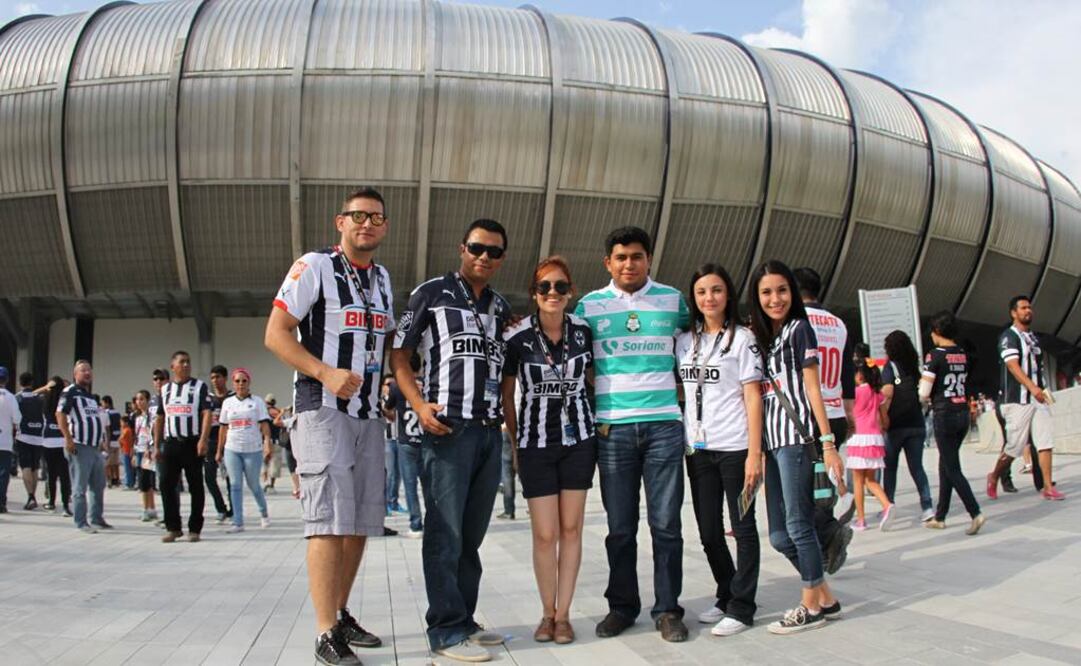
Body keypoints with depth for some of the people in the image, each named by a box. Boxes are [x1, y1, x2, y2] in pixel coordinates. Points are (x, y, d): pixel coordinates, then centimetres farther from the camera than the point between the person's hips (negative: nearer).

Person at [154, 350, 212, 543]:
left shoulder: (199, 386, 1)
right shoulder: (165, 389, 14)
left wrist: (203, 440, -18)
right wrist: (157, 445, 10)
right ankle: (173, 527, 13)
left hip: (192, 443, -4)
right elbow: (159, 418, 17)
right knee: (166, 485, 1)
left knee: (195, 487, 1)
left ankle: (195, 529, 9)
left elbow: (206, 414, -7)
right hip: (170, 443, 4)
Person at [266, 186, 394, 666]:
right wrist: (326, 373, -21)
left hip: (368, 414, 7)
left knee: (360, 523, 10)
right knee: (330, 520, -11)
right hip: (322, 410, -7)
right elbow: (276, 334, -9)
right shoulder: (314, 267, -5)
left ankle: (341, 615, 25)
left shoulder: (383, 279, 16)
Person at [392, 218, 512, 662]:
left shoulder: (501, 307, 16)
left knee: (472, 534, 12)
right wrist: (420, 406, -13)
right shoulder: (431, 293, 1)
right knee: (445, 533, -3)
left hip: (490, 430, 6)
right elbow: (399, 354, 0)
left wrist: (509, 417, 12)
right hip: (447, 427, -6)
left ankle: (464, 621, 22)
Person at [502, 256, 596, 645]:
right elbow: (506, 394, 1)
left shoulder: (583, 331, -3)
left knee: (571, 529, 5)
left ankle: (563, 614, 16)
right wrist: (514, 442, 3)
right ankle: (547, 613, 19)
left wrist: (596, 423, 7)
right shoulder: (516, 337, -9)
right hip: (535, 442, -2)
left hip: (578, 439, 2)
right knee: (545, 534, 0)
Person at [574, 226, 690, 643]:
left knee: (666, 524, 2)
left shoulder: (672, 299, 9)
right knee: (620, 527, 6)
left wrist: (679, 386, 11)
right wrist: (591, 412, 4)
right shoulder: (590, 305, 6)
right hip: (612, 428, 0)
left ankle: (667, 609, 14)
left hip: (664, 424, 0)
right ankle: (622, 606, 19)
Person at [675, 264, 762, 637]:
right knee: (709, 532, 11)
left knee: (743, 528, 3)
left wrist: (754, 452, -12)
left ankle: (741, 608, 11)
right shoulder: (684, 342, 11)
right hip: (698, 449, 5)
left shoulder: (741, 338, -2)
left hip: (734, 447, -5)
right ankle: (726, 597, 28)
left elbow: (753, 398, -6)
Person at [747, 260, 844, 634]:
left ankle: (812, 606, 10)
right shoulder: (759, 337, 19)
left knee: (798, 525, -3)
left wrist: (828, 443, -9)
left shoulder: (798, 328, 2)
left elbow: (812, 389, -3)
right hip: (772, 441, 7)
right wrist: (757, 449, 9)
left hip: (795, 436, -7)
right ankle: (826, 598, 21)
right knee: (779, 535, 7)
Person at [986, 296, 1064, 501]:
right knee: (1014, 446, -4)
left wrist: (1043, 389, 20)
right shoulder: (1009, 336, -7)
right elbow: (1012, 366, -19)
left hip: (1038, 399, 7)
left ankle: (1048, 487, 0)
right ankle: (994, 477, 18)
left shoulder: (1033, 337, 19)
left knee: (1045, 442, -2)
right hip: (1018, 400, -7)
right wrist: (1032, 387, -32)